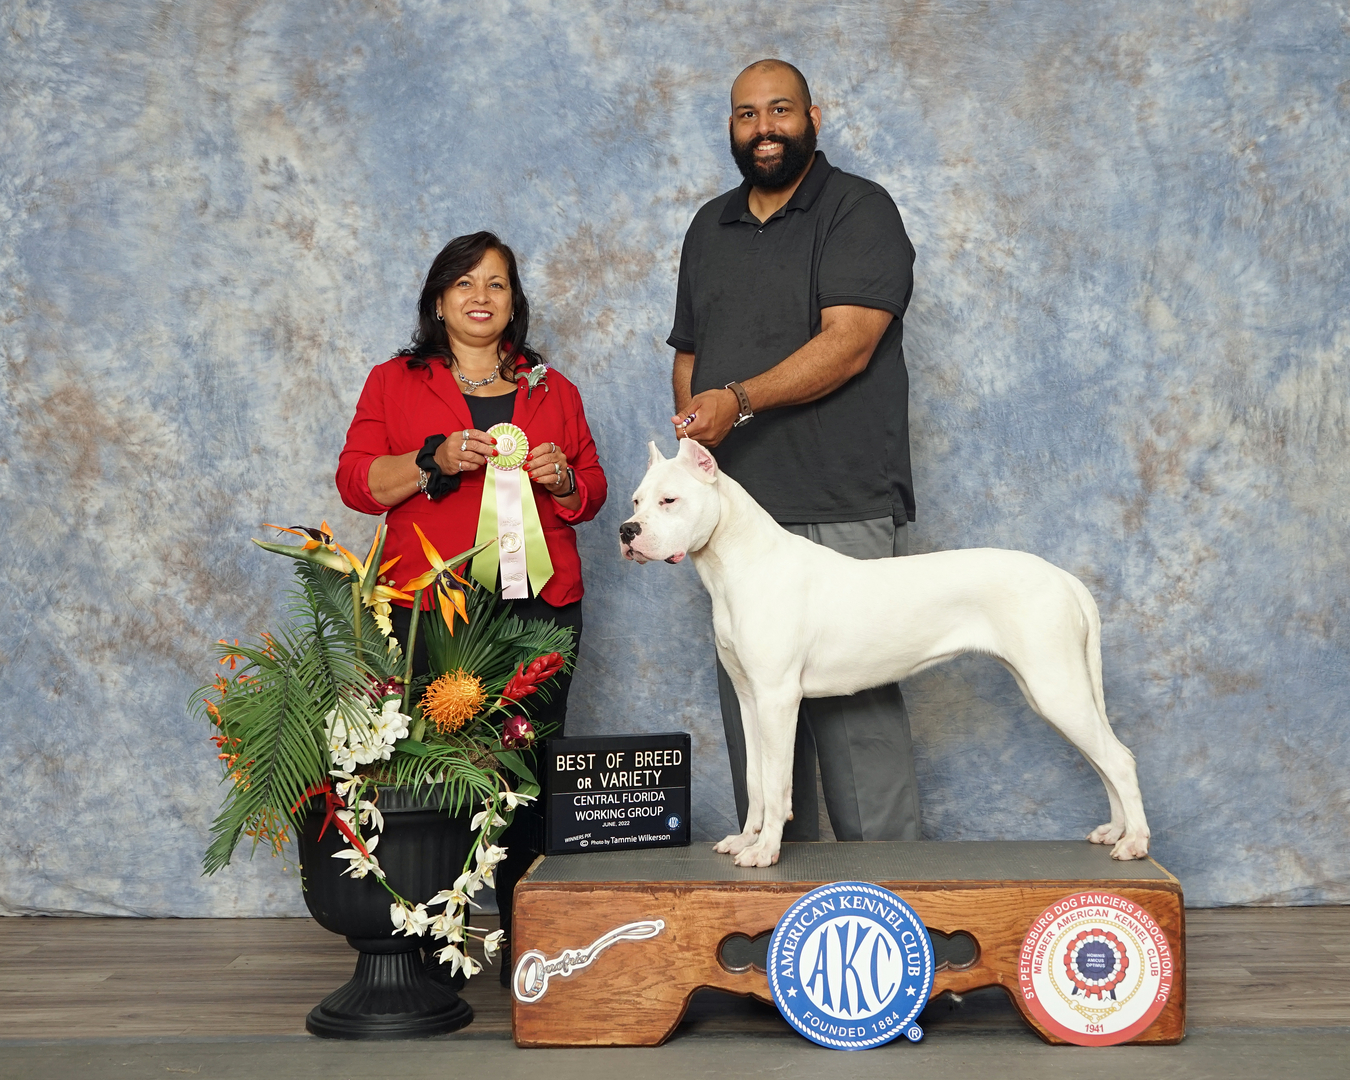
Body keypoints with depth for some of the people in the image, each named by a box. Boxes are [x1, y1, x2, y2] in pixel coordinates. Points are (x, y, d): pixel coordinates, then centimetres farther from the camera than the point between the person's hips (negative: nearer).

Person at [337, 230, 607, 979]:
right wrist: (436, 460, -10)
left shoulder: (551, 389, 19)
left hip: (537, 602, 2)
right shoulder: (394, 383, 13)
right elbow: (356, 482, 5)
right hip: (429, 605, -2)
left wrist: (562, 480, -2)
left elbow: (592, 491, 20)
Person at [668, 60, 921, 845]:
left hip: (840, 514, -6)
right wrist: (690, 436, 8)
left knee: (857, 712, -8)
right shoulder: (710, 227, 20)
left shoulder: (859, 212, 0)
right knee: (751, 711, 7)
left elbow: (849, 343, -13)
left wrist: (739, 399, -22)